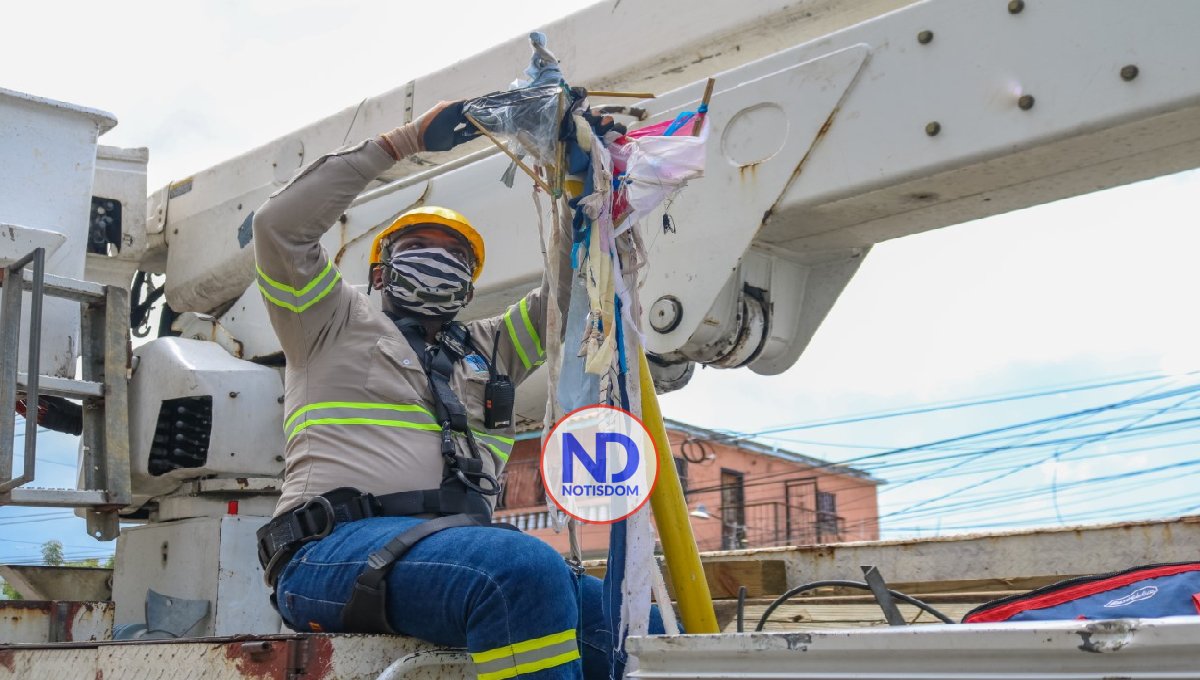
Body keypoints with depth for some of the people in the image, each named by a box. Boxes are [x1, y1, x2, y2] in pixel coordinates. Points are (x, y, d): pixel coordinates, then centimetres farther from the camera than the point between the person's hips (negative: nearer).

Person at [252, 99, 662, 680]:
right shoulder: (337, 325, 19)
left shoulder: (489, 349, 32)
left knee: (637, 628, -19)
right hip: (335, 551, -5)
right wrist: (405, 141, 6)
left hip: (454, 553, 6)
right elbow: (281, 223, 5)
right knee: (528, 570, -36)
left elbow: (570, 284, 30)